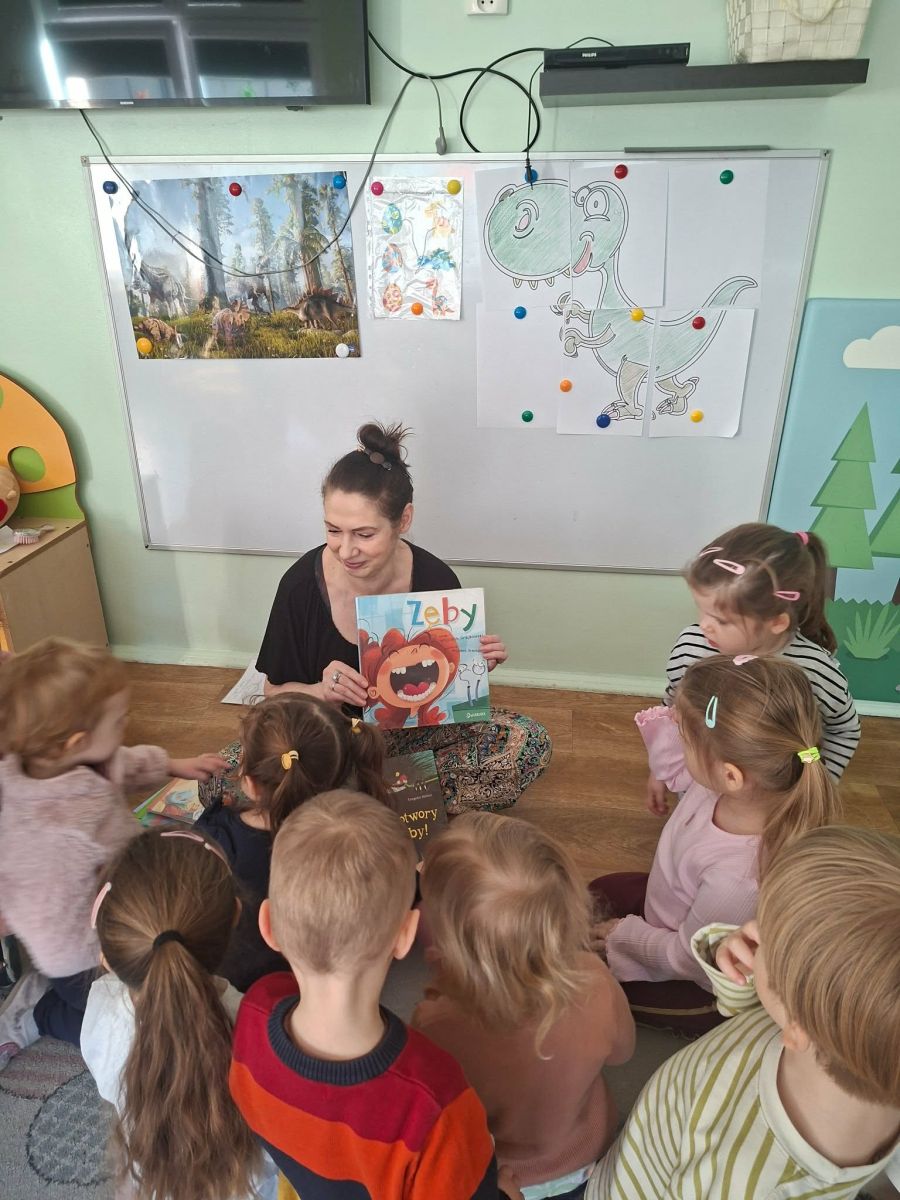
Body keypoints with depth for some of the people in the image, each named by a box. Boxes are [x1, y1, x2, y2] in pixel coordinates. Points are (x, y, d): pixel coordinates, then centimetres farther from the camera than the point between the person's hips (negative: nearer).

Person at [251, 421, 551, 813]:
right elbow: (275, 692, -5)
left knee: (529, 743, -21)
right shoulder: (302, 583, -18)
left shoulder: (435, 580, -17)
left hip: (416, 731, 1)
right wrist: (322, 691, -27)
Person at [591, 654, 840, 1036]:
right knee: (600, 892, 21)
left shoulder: (736, 878, -46)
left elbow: (686, 958, -25)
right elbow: (672, 769, -6)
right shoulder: (748, 785, -28)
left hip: (700, 987, -7)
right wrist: (671, 721, -25)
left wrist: (624, 935, -9)